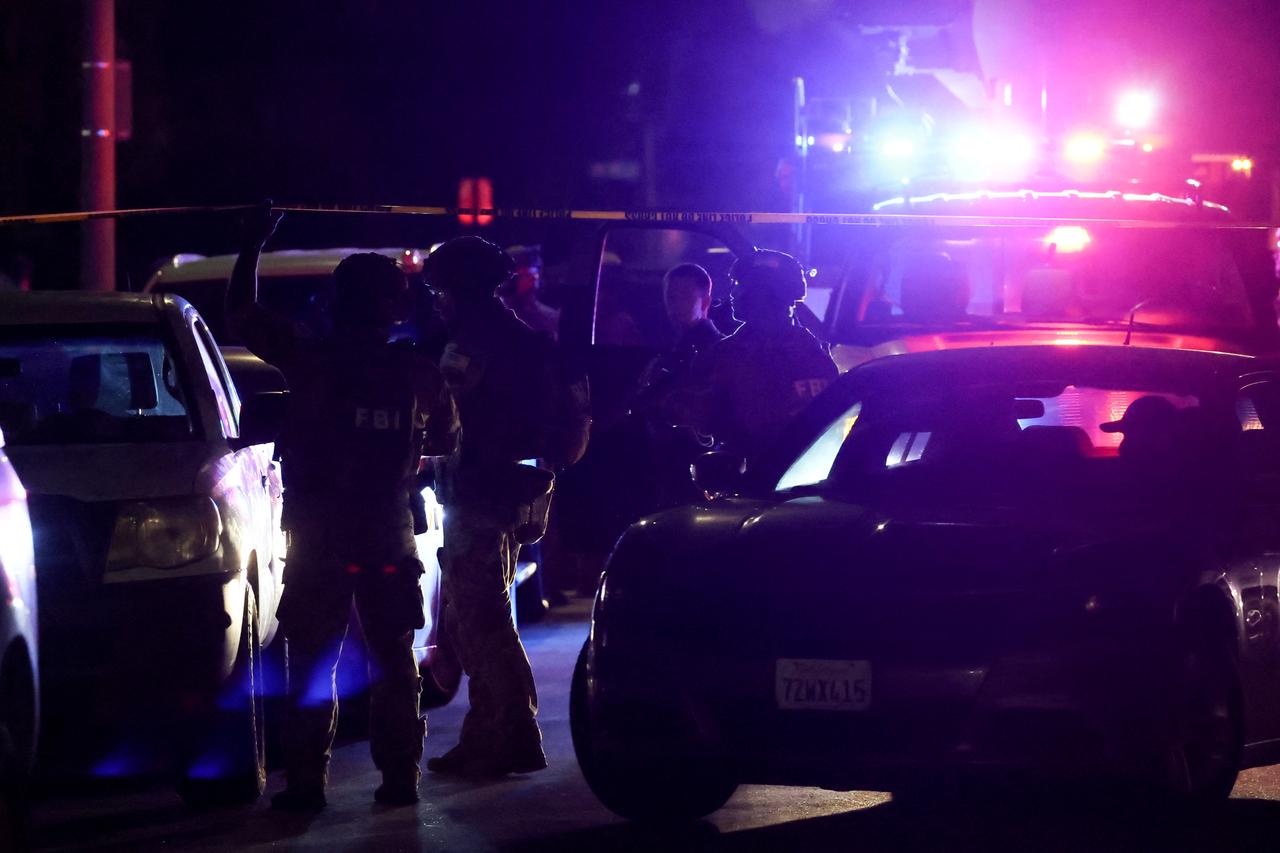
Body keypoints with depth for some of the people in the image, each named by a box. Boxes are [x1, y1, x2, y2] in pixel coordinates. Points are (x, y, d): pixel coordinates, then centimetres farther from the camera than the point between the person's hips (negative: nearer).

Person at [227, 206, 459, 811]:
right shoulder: (419, 373, -1)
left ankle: (306, 781, -3)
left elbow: (241, 313, 0)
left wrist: (254, 244, 11)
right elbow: (444, 439, 13)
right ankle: (399, 777, 9)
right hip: (389, 535, 2)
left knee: (311, 661, 2)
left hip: (319, 539, -2)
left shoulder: (312, 360, -8)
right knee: (393, 660, 11)